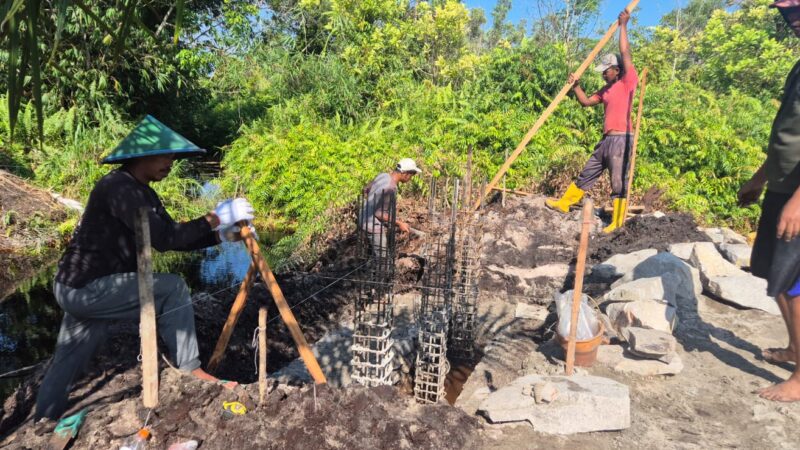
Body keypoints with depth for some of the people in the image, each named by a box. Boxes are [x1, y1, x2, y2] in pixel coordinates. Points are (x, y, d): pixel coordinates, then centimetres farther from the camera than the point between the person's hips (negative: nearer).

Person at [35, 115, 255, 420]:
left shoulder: (143, 192, 9)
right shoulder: (119, 187, -21)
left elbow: (172, 237, 8)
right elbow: (162, 238, -28)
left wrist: (220, 235, -3)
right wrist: (215, 218, -23)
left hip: (87, 288, 10)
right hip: (86, 289, -10)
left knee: (68, 362, 19)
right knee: (172, 289, -14)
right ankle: (189, 370, -6)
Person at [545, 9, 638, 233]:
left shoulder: (627, 82, -5)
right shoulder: (607, 89, 17)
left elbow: (625, 52, -12)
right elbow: (586, 101, 20)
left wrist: (623, 25, -7)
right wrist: (575, 85, 8)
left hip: (621, 139, -8)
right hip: (607, 139, 8)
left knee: (618, 183, -4)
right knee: (587, 174, 16)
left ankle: (617, 222, 3)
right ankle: (564, 203, 27)